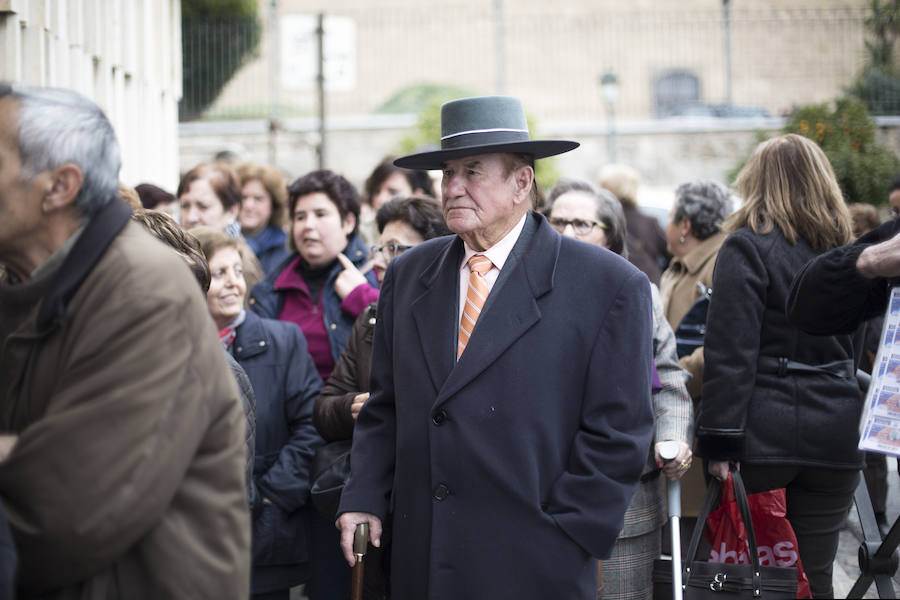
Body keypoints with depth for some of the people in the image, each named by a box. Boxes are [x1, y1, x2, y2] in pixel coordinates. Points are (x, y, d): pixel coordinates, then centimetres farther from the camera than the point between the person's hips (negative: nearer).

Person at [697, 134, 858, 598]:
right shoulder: (843, 250, 13)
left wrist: (718, 438, -13)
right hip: (835, 433, 5)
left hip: (764, 435, -5)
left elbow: (730, 351, -12)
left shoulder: (748, 246, -6)